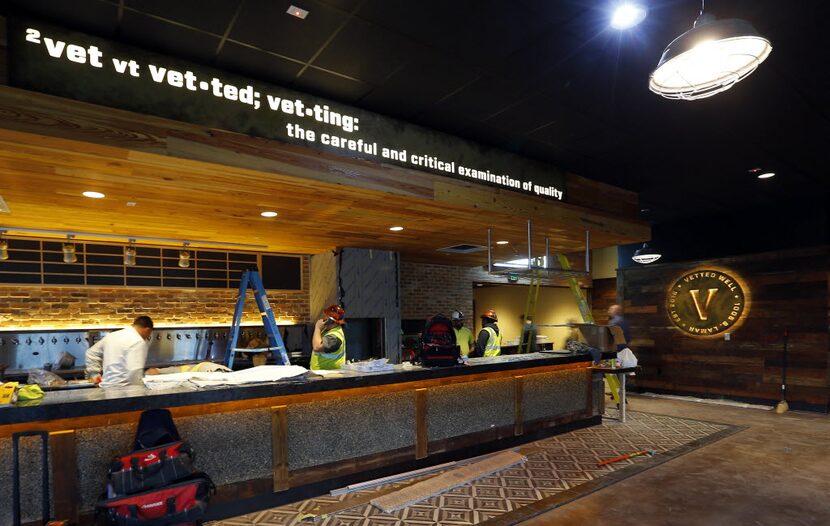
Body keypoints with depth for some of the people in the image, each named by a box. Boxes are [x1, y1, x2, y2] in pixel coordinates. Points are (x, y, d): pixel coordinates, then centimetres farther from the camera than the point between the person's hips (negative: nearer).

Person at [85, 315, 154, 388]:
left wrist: (94, 374, 28)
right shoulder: (138, 342, -14)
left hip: (106, 386, 9)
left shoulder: (112, 335, 13)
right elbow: (134, 371, -23)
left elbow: (91, 353, 26)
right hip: (124, 388, -8)